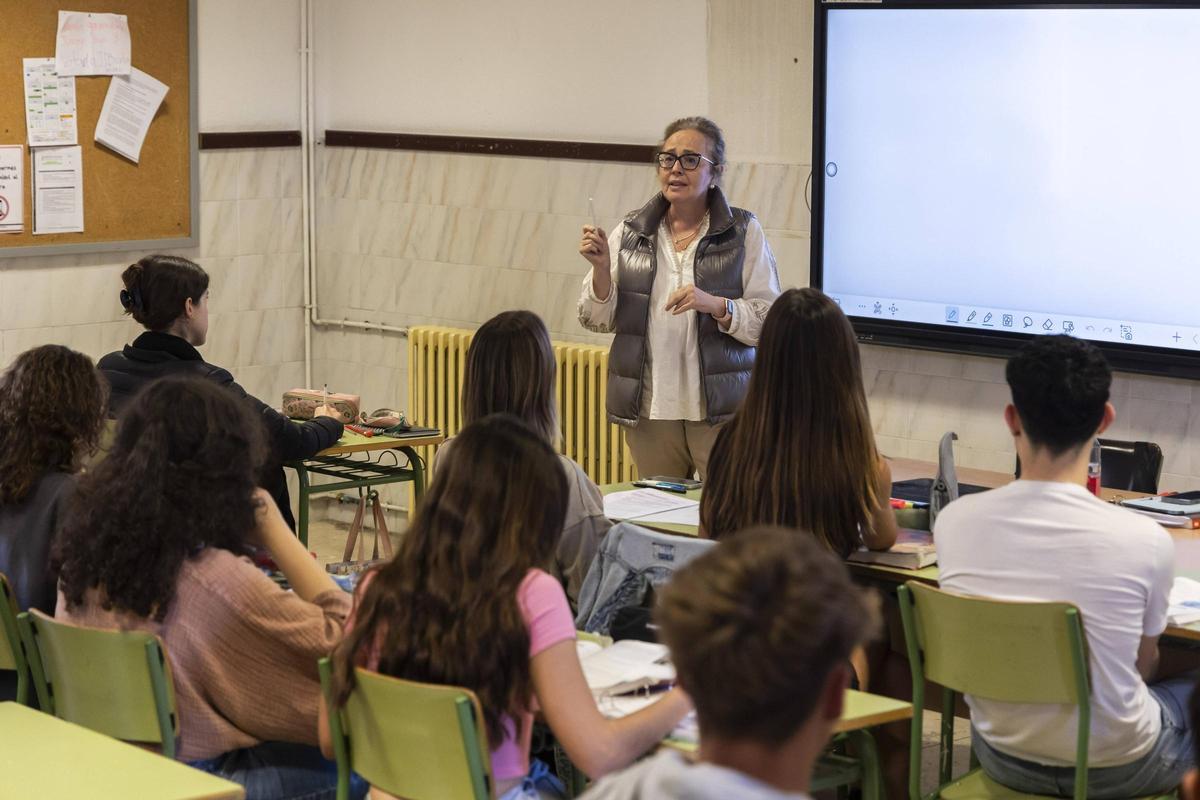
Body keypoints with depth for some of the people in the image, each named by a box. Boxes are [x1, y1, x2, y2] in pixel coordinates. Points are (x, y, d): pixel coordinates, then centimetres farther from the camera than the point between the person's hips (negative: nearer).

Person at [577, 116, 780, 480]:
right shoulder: (630, 232, 8)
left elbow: (769, 320, -4)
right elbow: (598, 321, 7)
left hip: (719, 409, -2)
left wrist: (715, 305, -20)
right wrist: (602, 268, -10)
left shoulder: (744, 232, 1)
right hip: (649, 408, 2)